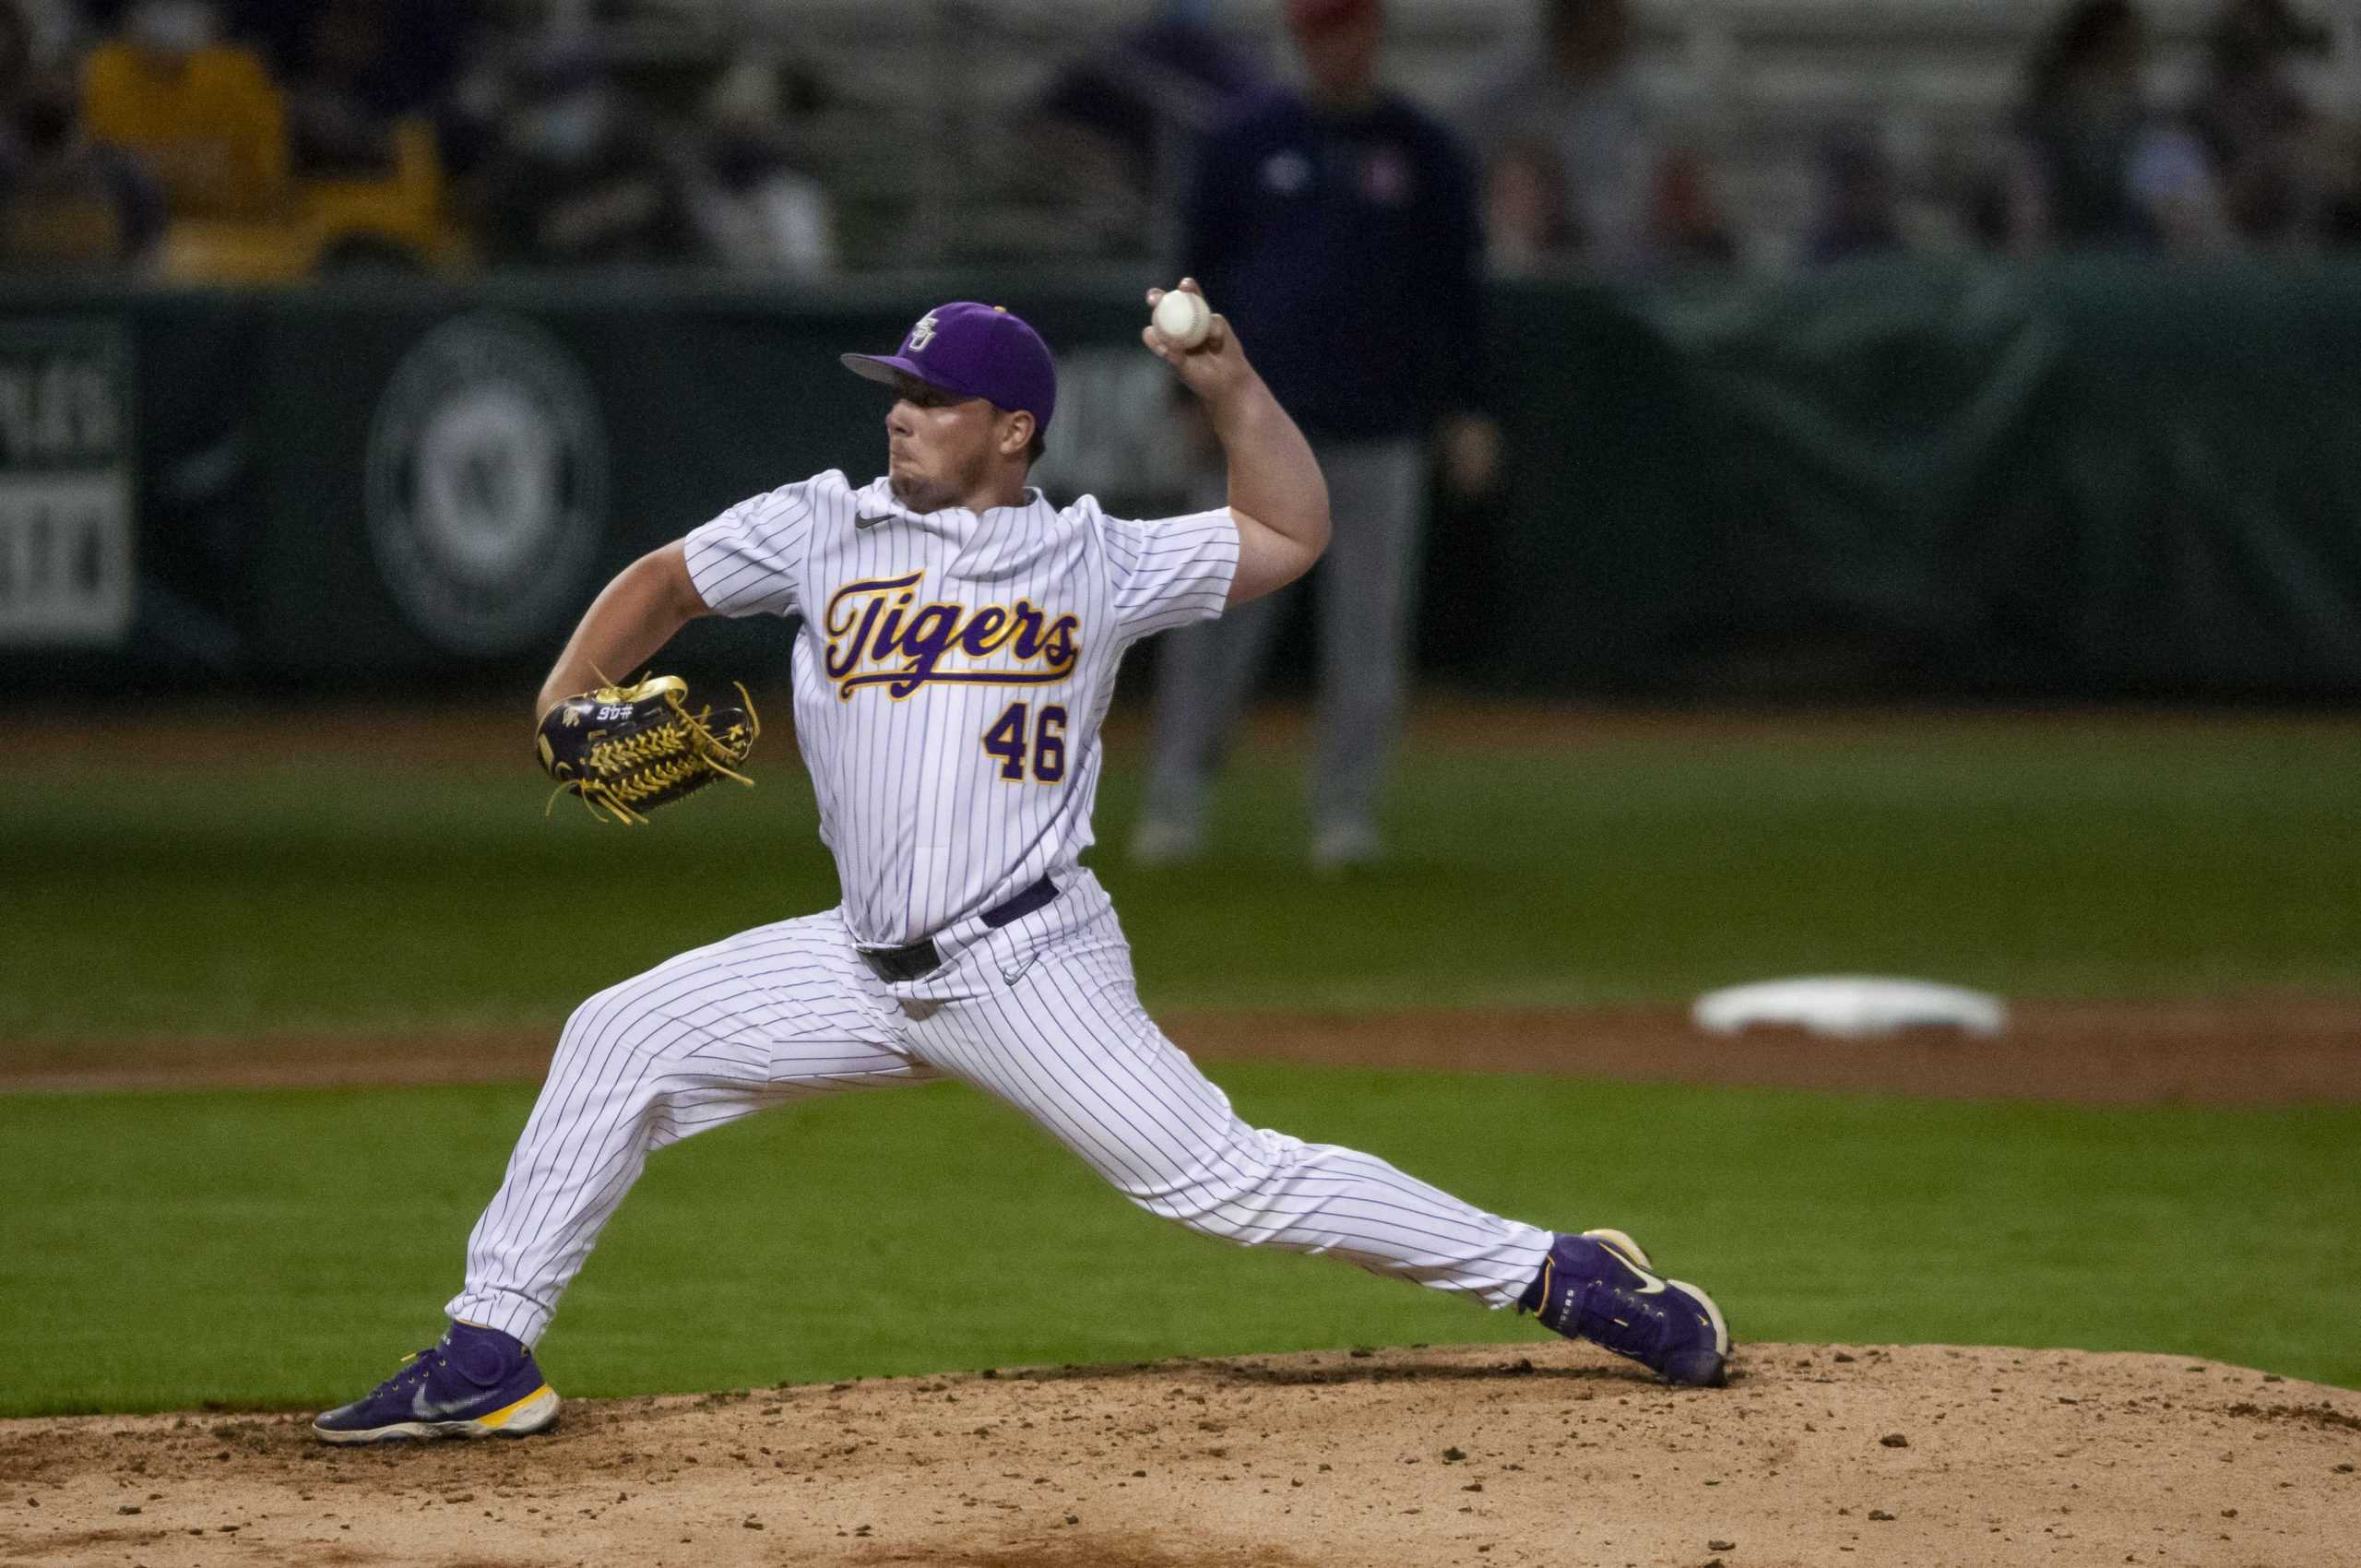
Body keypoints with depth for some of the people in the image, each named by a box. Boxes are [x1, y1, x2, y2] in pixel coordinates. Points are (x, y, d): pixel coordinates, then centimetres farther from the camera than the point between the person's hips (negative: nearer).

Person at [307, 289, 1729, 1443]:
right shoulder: (830, 526, 9)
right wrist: (571, 696, 1)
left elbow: (1293, 534, 4)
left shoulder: (1093, 559, 1)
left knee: (1221, 1178, -13)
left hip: (1029, 967, -5)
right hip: (867, 969, 5)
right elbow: (666, 581, 17)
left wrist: (1230, 386, -8)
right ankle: (491, 1359, 2)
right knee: (622, 1038, -4)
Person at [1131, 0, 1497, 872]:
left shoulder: (1424, 153, 7)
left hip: (1381, 434, 0)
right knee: (1220, 613, -5)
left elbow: (1457, 289, 9)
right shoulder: (1246, 146, 7)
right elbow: (1202, 275, 10)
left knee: (1367, 623, 1)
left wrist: (1464, 413, 3)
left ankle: (1345, 813, 9)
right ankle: (1174, 804, -1)